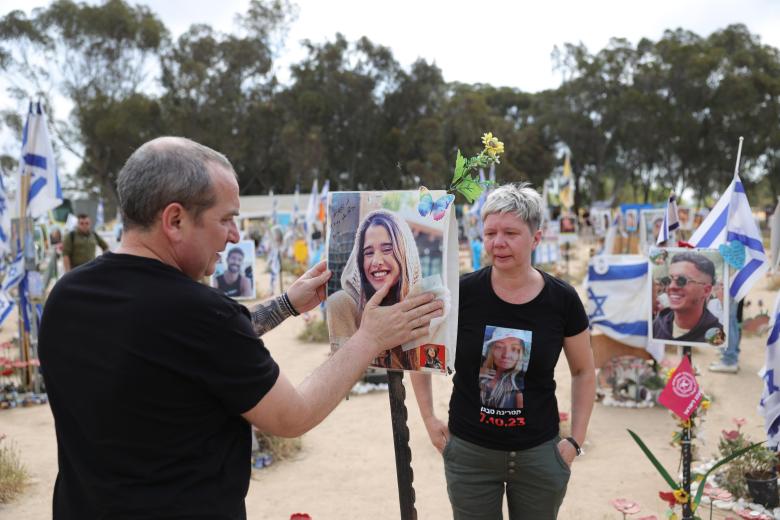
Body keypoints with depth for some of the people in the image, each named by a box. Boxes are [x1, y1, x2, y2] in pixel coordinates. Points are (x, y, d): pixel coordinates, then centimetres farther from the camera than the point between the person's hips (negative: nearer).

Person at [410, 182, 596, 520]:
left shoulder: (562, 300, -9)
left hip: (539, 453, 1)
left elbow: (584, 372, 6)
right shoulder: (461, 292, -12)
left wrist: (576, 440, 1)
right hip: (469, 452, 0)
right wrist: (429, 418, 0)